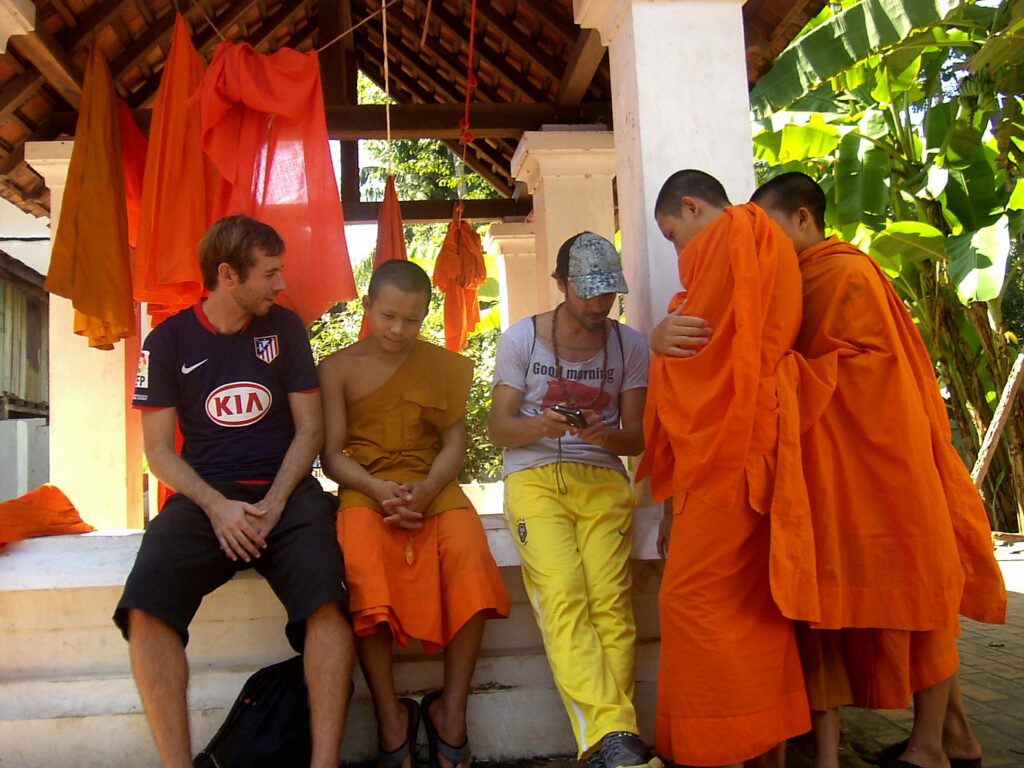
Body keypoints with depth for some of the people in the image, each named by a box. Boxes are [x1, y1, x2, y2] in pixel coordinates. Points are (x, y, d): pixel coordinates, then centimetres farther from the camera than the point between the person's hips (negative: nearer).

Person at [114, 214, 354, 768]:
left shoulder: (284, 328, 9)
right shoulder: (169, 340, 6)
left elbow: (309, 428, 8)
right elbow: (159, 449, 5)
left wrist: (274, 503, -8)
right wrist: (216, 507, -12)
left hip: (285, 490, 0)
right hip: (203, 494, 0)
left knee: (326, 601, -29)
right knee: (146, 606, -28)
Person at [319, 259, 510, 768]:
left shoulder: (442, 365, 13)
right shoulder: (339, 367, 9)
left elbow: (454, 445, 6)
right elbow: (332, 454, 4)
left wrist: (425, 490, -16)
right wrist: (380, 489, -16)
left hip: (432, 486, 1)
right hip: (366, 488, -1)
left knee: (469, 558, -30)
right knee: (365, 569, -34)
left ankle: (451, 711, -16)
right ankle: (391, 719, -20)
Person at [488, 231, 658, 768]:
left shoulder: (630, 346, 9)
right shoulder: (520, 338, 5)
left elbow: (635, 438, 10)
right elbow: (498, 428, 5)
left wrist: (605, 434, -14)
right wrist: (538, 426, -18)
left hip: (602, 479, 2)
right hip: (534, 477, -1)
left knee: (610, 600, -21)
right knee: (563, 596, -25)